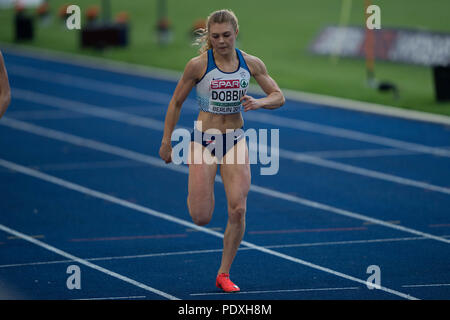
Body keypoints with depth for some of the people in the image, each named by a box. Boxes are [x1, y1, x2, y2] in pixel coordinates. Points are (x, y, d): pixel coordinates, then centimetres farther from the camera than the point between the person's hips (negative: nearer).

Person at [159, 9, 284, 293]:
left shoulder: (251, 64, -4)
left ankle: (224, 274, 5)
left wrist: (259, 102, -19)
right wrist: (166, 141, 2)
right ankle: (197, 191, 31)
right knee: (201, 218, -8)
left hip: (235, 141, 2)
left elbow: (279, 97, 3)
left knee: (238, 210, -11)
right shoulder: (198, 65, -12)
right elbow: (176, 102, -1)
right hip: (203, 141, -2)